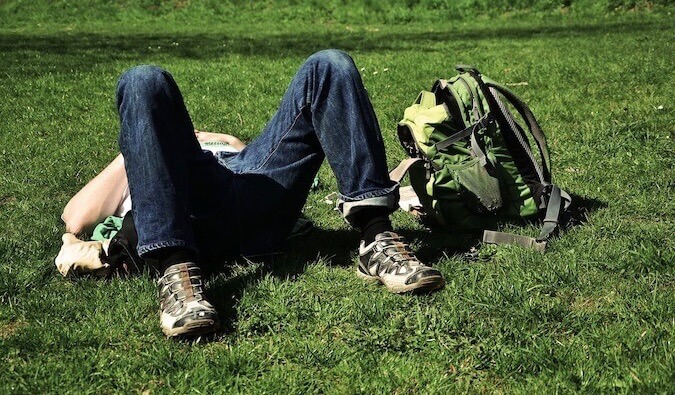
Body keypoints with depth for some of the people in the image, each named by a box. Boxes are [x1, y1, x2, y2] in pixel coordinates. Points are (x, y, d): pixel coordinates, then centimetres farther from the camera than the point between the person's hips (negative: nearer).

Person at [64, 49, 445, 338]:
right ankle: (177, 272, -38)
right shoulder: (123, 179, 40)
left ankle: (378, 239, -26)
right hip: (195, 216, -2)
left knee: (329, 66, -6)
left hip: (262, 211, 2)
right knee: (145, 81, -21)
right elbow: (76, 220, 18)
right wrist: (134, 149, 23)